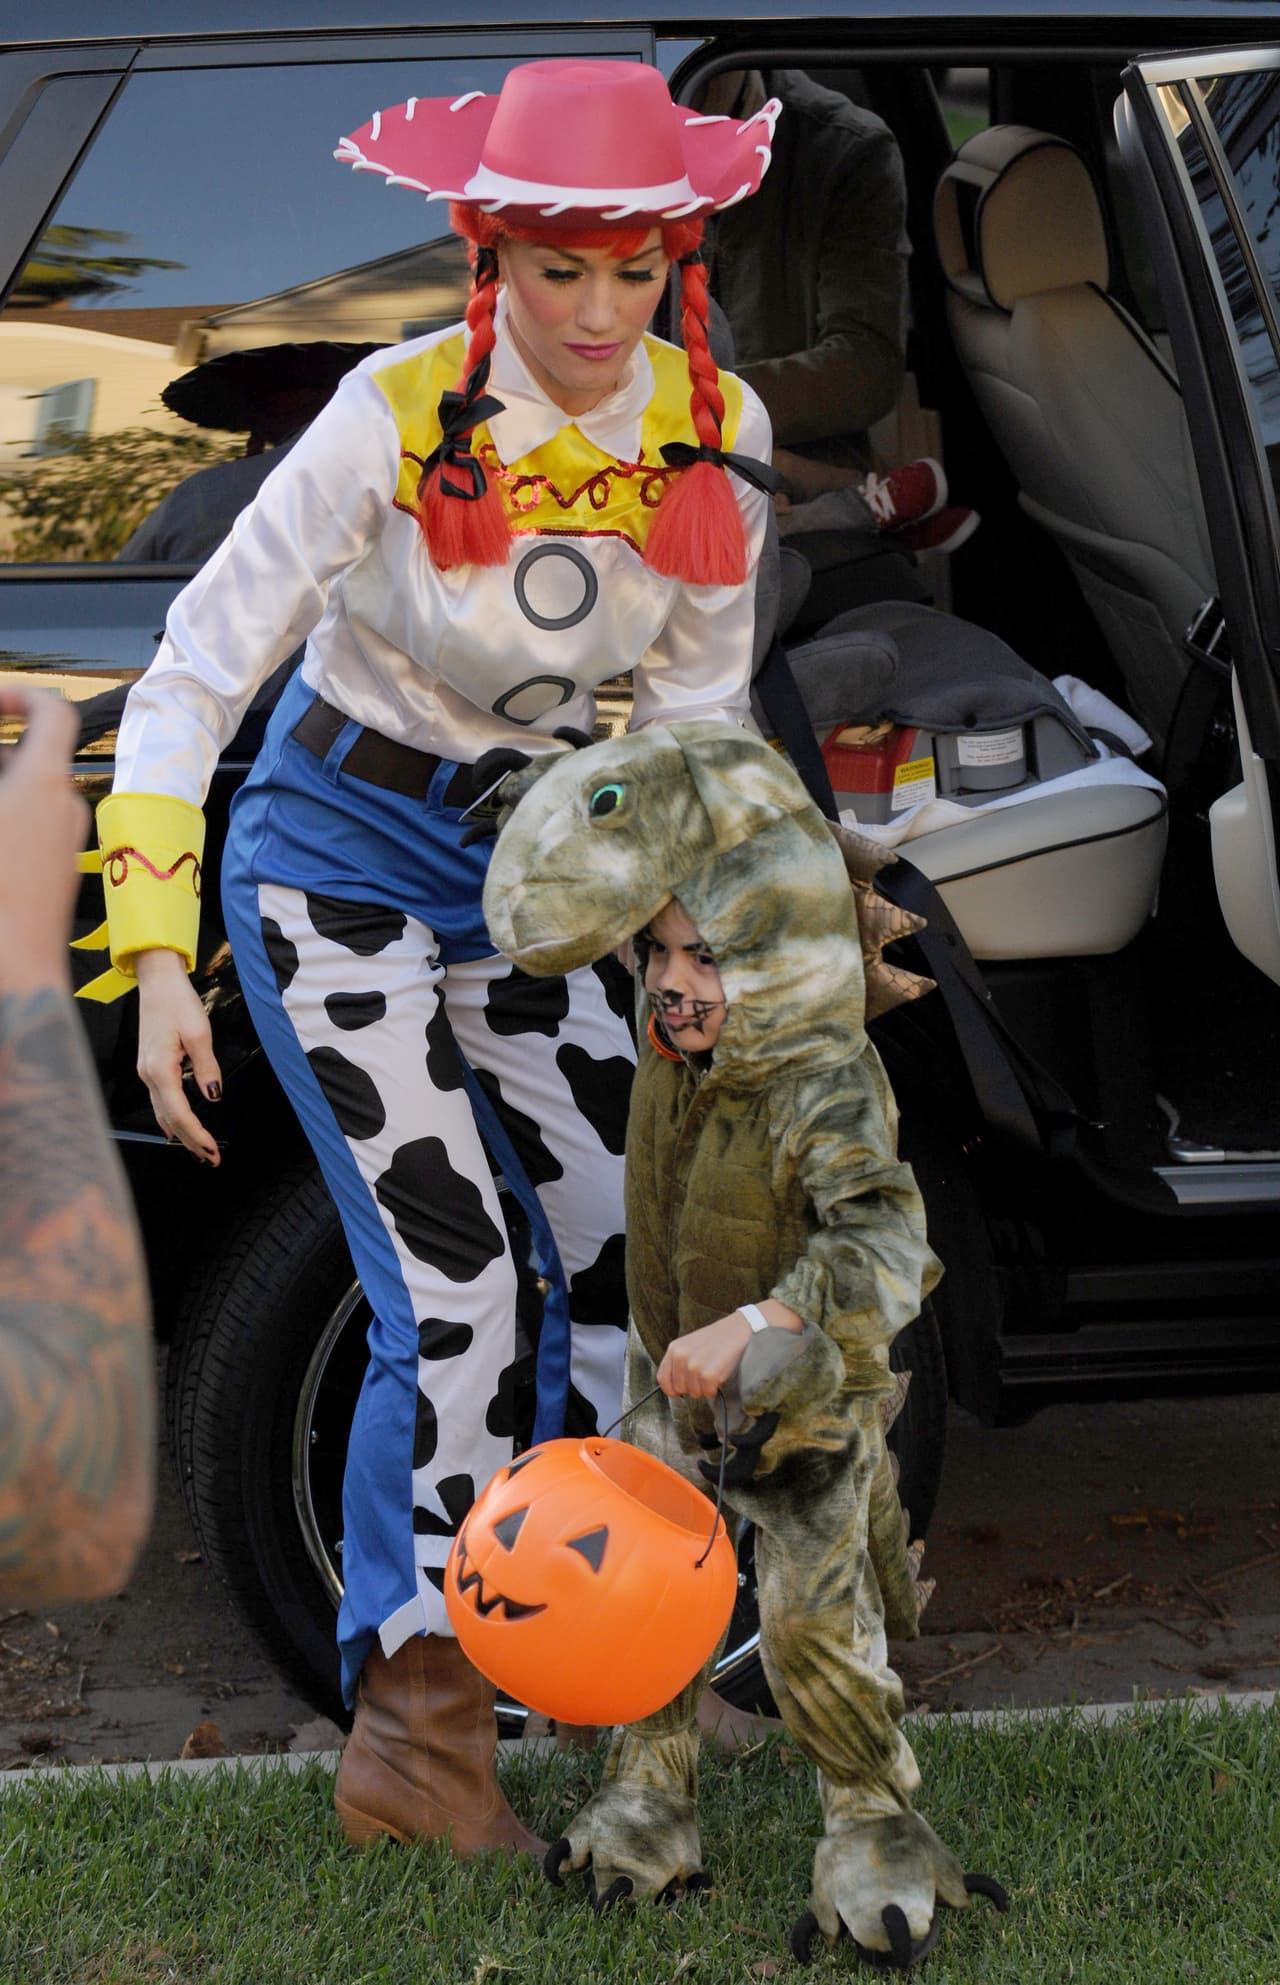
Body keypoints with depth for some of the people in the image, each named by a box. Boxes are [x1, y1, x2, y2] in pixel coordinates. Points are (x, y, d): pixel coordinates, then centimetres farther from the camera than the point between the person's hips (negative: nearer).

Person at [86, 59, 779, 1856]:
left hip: (523, 865, 5)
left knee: (630, 1252, 1)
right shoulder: (403, 415, -20)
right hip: (339, 849, -5)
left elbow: (696, 699, 7)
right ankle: (417, 1727, 2)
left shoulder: (715, 432, -7)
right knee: (453, 1294, -12)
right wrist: (160, 960, -24)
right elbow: (194, 674, -18)